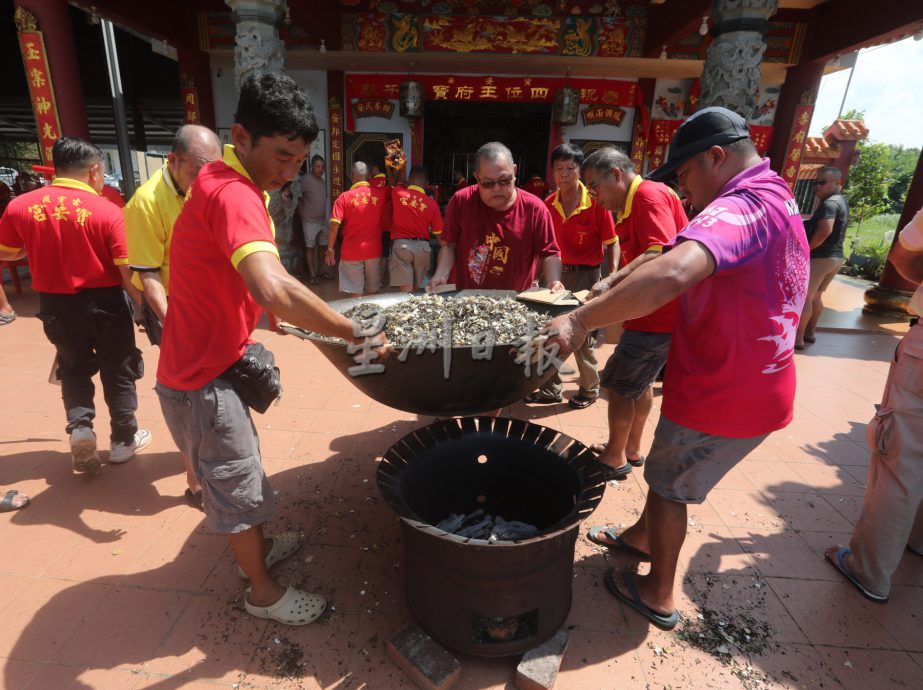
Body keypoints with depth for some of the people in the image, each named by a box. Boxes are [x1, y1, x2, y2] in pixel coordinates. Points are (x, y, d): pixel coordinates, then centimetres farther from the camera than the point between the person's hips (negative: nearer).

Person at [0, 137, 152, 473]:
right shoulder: (107, 211, -15)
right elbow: (128, 272, -16)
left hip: (54, 304, 3)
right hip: (103, 302, -3)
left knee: (74, 367, 24)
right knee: (117, 370, 13)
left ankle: (79, 426, 9)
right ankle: (124, 438, 24)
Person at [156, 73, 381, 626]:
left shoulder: (230, 185, 7)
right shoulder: (232, 194, -27)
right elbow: (273, 289, -45)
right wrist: (358, 334, -38)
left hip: (215, 359, 10)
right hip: (203, 376, -9)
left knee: (237, 467, 24)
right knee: (238, 480, 6)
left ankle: (259, 546, 46)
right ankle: (264, 591, 27)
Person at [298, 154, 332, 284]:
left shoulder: (323, 181, 11)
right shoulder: (305, 179, -12)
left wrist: (324, 212, 12)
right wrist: (303, 213, -14)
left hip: (322, 220, 7)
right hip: (310, 221, -7)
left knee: (324, 245, 12)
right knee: (310, 247, -1)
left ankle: (320, 270, 26)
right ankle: (312, 274, 5)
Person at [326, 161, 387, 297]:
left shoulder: (344, 197, -8)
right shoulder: (380, 193, -2)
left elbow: (334, 225, -12)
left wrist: (330, 248, -2)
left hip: (351, 252, -2)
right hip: (373, 251, 2)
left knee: (356, 293, 4)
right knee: (372, 292, 15)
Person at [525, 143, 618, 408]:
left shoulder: (596, 202, -12)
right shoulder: (548, 204, 1)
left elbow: (612, 243, -8)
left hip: (586, 276, -5)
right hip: (557, 274, 5)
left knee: (582, 338, 4)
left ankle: (590, 389, 26)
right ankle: (551, 389, 26)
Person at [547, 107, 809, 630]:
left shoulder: (741, 208, -26)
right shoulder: (775, 197, 9)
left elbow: (673, 274, -47)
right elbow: (673, 253, 9)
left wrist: (582, 320, -41)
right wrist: (613, 285, -1)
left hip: (721, 396, -9)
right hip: (759, 387, 9)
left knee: (669, 487, 11)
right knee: (665, 471, 26)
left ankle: (658, 596, 31)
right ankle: (641, 537, 48)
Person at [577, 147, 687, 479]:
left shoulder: (650, 195, -16)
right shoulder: (629, 205, 14)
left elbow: (660, 255, -29)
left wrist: (611, 282, -34)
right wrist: (615, 283, 1)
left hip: (659, 315, -10)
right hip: (652, 312, 10)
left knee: (618, 385, 1)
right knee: (640, 382, 20)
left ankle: (615, 458, 17)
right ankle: (632, 448, 37)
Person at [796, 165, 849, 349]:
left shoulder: (829, 203, -15)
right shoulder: (842, 202, 17)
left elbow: (824, 231, -28)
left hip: (820, 257, -10)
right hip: (836, 257, 10)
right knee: (815, 296, 18)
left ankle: (797, 338, -5)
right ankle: (809, 333, 25)